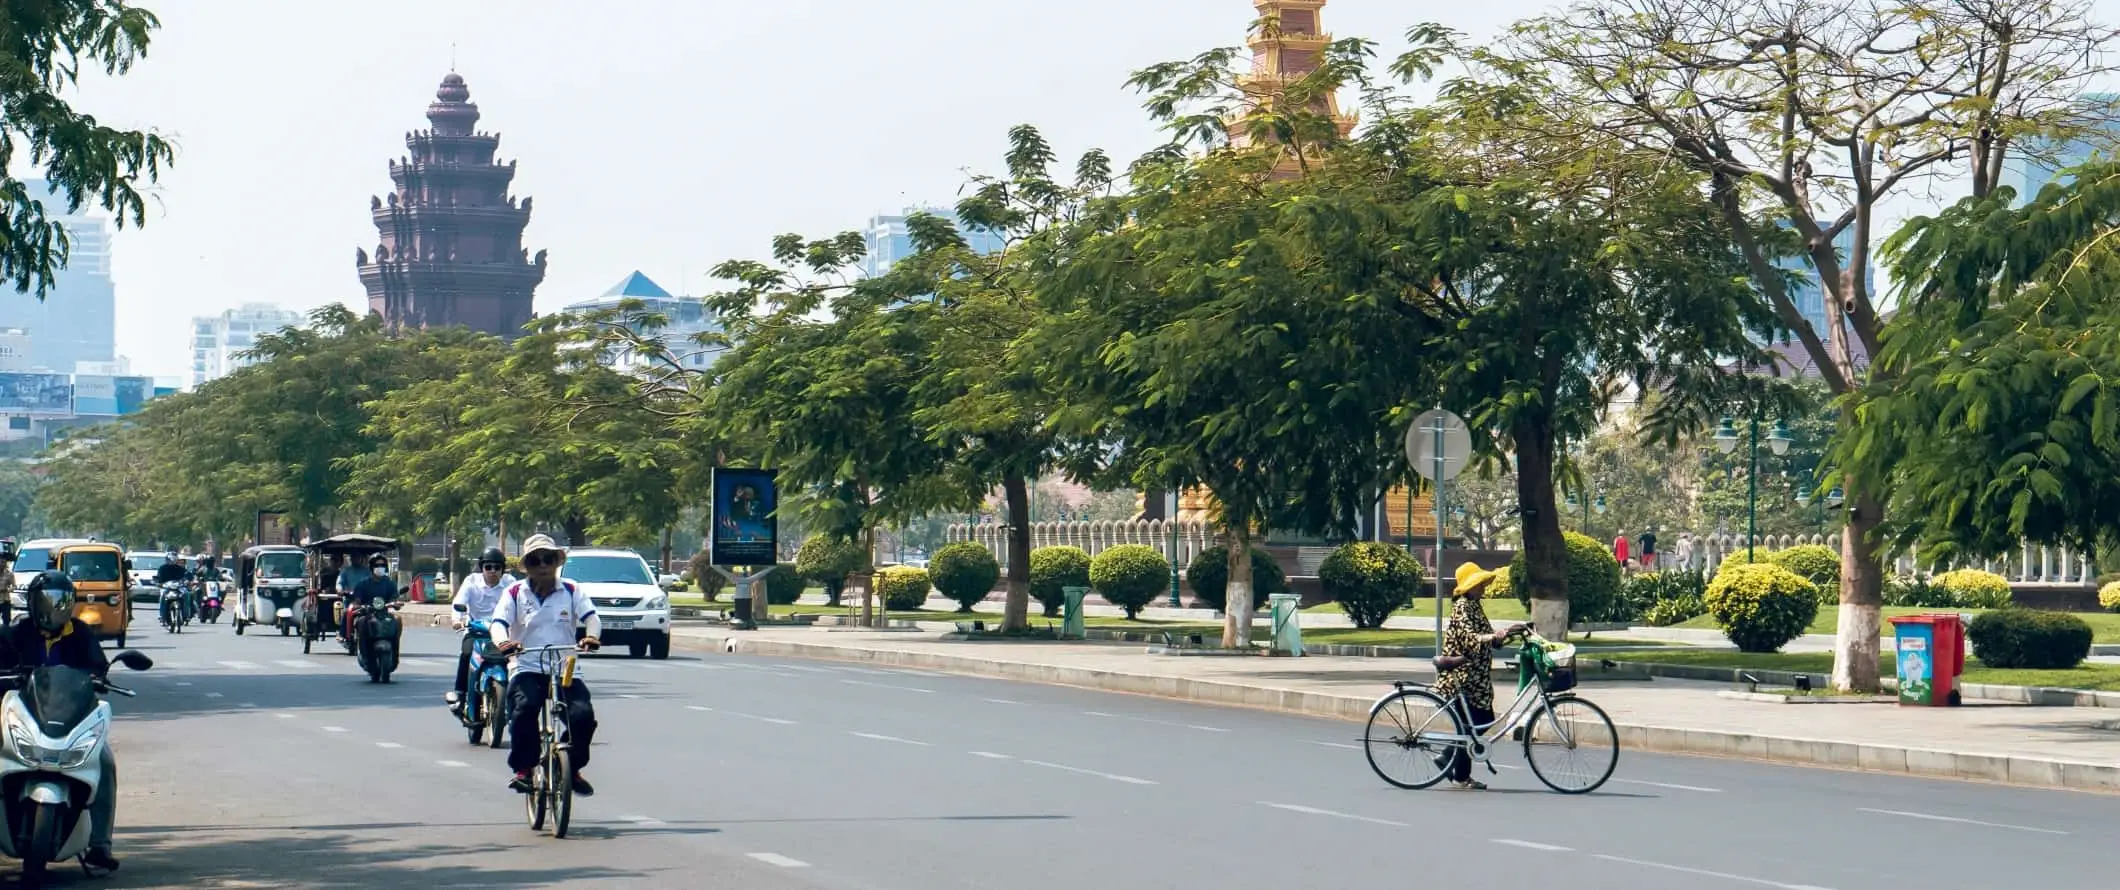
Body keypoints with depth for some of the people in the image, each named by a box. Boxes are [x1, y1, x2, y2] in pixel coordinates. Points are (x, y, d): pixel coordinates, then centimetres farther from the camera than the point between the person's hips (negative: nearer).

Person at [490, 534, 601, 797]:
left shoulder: (571, 592, 10)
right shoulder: (515, 593, 8)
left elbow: (592, 616, -5)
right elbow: (498, 622, -5)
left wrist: (591, 636, -29)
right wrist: (503, 641, -30)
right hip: (526, 669, -1)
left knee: (583, 714, -22)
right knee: (524, 708, -32)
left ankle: (573, 768, 5)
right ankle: (522, 769, -14)